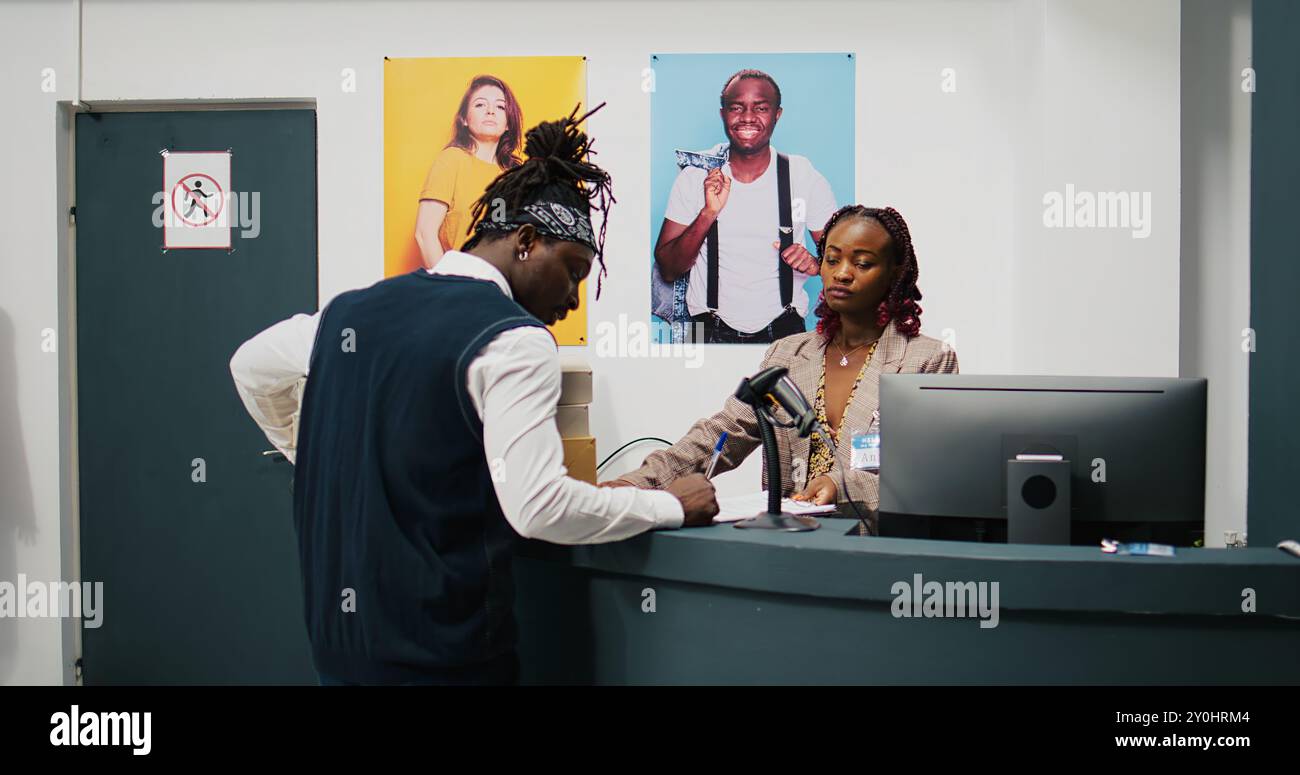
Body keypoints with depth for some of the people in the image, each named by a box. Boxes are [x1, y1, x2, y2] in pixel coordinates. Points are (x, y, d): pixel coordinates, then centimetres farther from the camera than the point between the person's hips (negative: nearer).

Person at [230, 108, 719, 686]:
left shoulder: (352, 309, 6)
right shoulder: (515, 341, -16)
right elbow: (537, 506, -23)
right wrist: (670, 507, -11)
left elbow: (250, 368, 21)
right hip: (441, 648, -6)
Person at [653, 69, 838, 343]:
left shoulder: (804, 175, 1)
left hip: (784, 330, 0)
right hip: (711, 331, 0)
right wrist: (708, 214, -16)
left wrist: (816, 263, -14)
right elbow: (668, 271, -2)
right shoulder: (695, 177, 1)